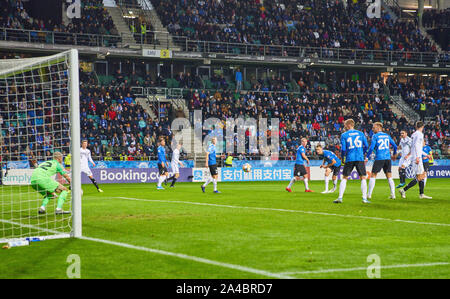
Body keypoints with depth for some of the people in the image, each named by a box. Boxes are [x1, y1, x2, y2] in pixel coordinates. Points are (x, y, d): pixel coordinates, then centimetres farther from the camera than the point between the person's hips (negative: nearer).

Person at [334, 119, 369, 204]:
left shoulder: (344, 135, 1)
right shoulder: (360, 133, 8)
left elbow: (343, 149, -3)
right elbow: (366, 146, 6)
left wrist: (342, 157, 13)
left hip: (349, 159, -1)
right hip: (360, 158, 1)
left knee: (344, 178, 7)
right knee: (363, 178, 6)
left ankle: (340, 198, 1)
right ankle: (364, 198, -1)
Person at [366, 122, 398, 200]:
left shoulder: (375, 136, -2)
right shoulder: (387, 136, 13)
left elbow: (371, 148, -11)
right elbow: (395, 146, 16)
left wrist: (366, 156, -2)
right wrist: (394, 154, 33)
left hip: (379, 158, -4)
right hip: (388, 158, 4)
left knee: (373, 176, 4)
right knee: (389, 177, 8)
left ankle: (369, 194, 3)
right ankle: (393, 194, 2)